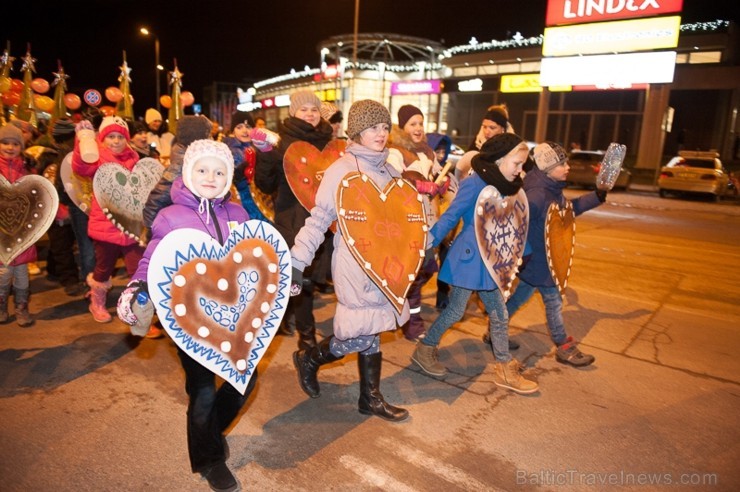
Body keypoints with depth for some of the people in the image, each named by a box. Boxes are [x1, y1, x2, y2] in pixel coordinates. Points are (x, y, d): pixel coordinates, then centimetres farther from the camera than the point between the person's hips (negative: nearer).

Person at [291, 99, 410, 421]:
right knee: (362, 335, -3)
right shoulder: (341, 170, -10)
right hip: (355, 264, -6)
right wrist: (297, 261, -18)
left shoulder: (389, 171, 11)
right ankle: (308, 359, 23)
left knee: (369, 332, 12)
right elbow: (319, 219, -13)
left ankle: (371, 398, 27)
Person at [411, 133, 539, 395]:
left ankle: (505, 370, 25)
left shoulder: (507, 186, 8)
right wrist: (427, 244, -19)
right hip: (468, 258, -8)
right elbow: (450, 217, -16)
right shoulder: (475, 183, -15)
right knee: (455, 311, 5)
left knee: (500, 315, 11)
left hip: (489, 262, 8)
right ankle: (425, 350, 27)